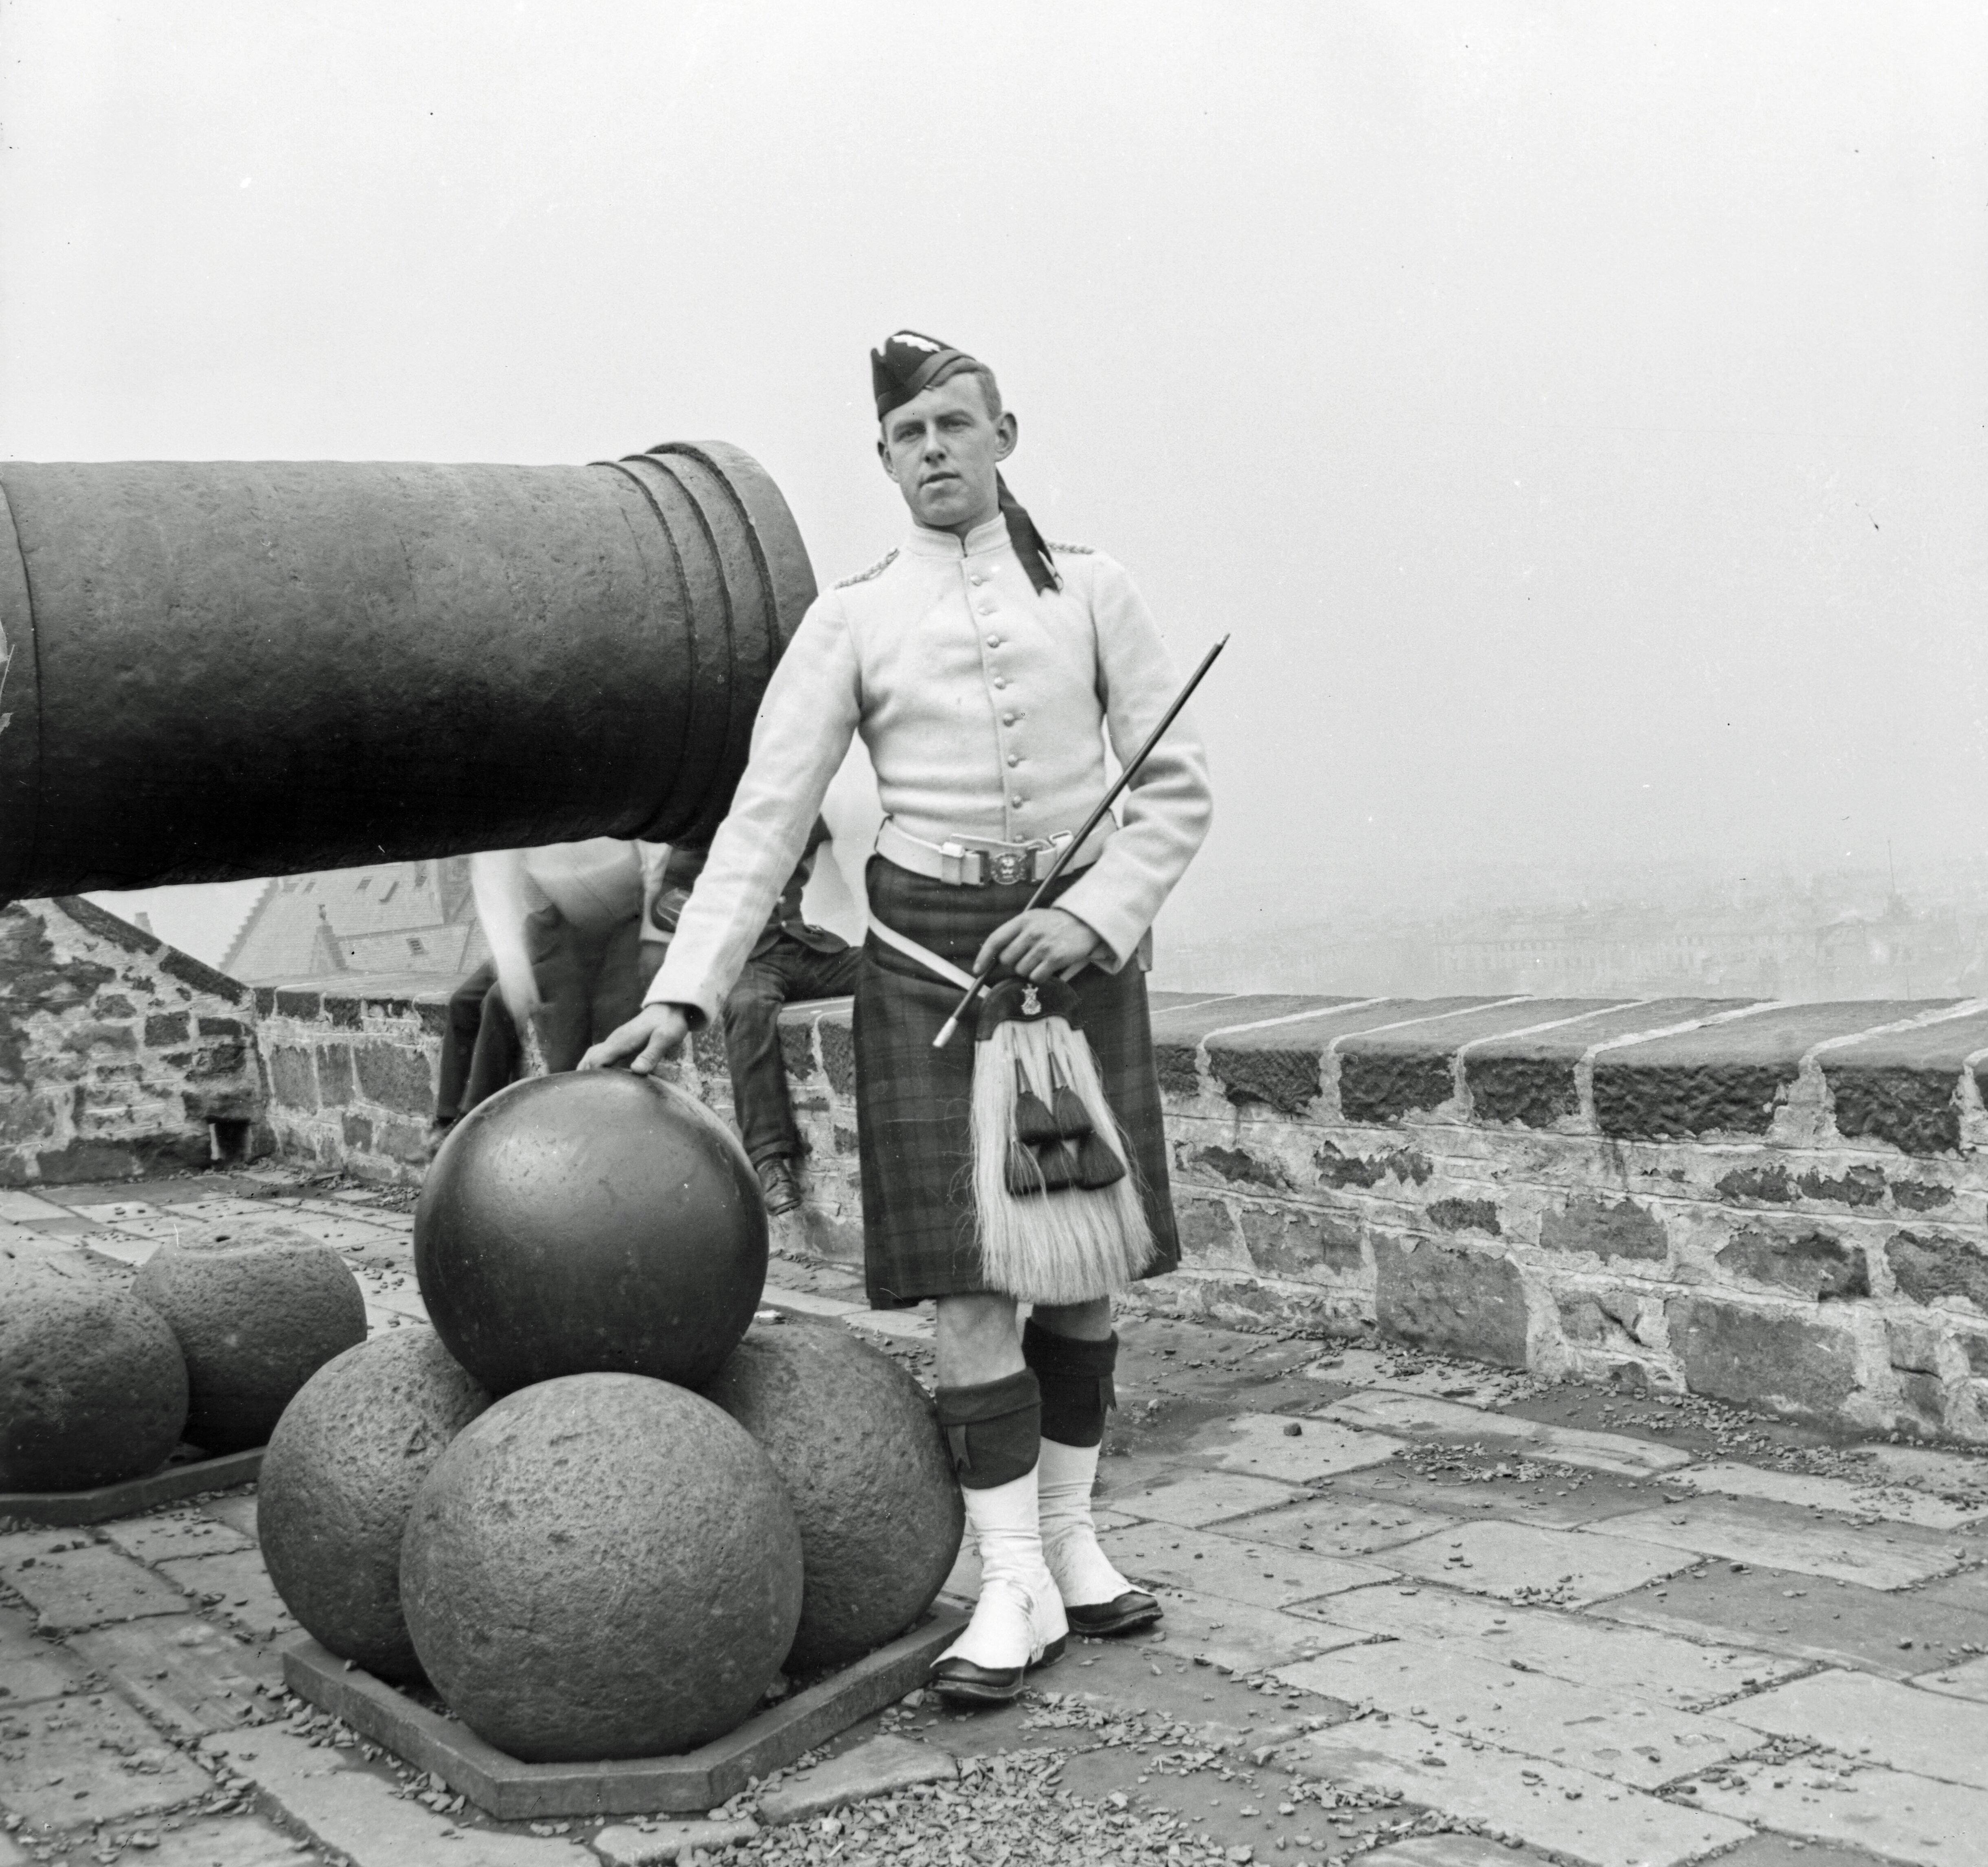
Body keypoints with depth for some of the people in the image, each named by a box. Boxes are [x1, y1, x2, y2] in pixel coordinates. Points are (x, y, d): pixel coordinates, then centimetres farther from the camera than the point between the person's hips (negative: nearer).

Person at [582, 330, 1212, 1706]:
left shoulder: (1091, 590, 4)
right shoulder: (851, 621, 2)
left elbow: (1177, 790, 1)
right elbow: (766, 820, -3)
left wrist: (1092, 918, -15)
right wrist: (684, 995, -13)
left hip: (1080, 941, 2)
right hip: (930, 950, -1)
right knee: (970, 1270, -7)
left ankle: (1070, 1539, 23)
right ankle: (1014, 1590, 1)